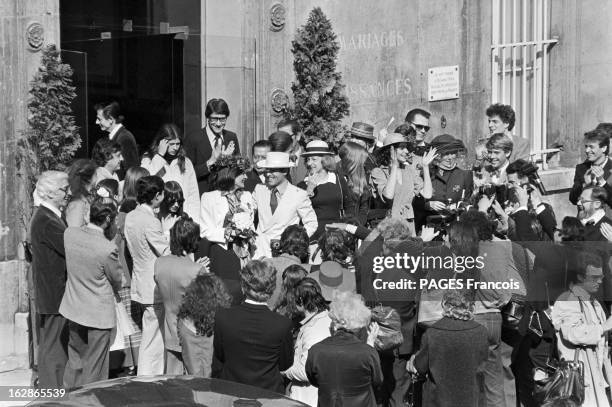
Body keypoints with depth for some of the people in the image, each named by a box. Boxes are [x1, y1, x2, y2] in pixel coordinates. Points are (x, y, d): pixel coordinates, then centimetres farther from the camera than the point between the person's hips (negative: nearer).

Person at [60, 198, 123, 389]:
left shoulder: (69, 234, -9)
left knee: (74, 361, 22)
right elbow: (118, 281, -9)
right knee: (94, 368, 9)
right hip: (98, 314, -6)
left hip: (73, 310, 6)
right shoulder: (108, 249, -25)